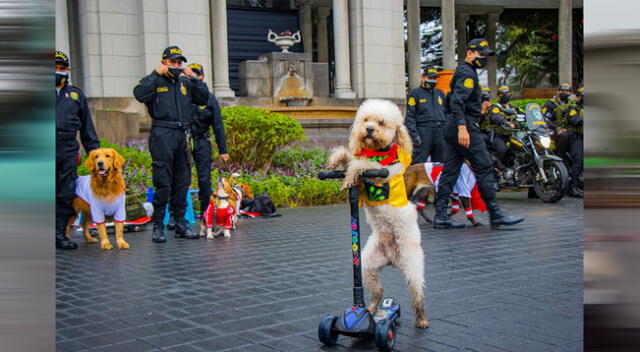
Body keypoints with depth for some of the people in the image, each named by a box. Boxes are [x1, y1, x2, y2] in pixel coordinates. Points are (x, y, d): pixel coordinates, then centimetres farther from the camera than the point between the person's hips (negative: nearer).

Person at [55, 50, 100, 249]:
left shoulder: (76, 95, 18)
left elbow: (87, 128, 20)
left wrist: (94, 151, 14)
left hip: (68, 151, 3)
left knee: (66, 195, 3)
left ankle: (59, 234, 11)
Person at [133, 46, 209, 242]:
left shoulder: (185, 83, 19)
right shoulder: (155, 81, 3)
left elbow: (204, 99, 11)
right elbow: (140, 94, -16)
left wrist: (194, 78, 4)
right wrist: (155, 74, -11)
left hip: (182, 135, 6)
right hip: (162, 135, -6)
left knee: (182, 182, 9)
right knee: (163, 183, -8)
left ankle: (181, 225, 17)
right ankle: (158, 227, -1)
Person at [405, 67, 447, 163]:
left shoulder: (440, 94, 20)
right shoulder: (415, 93, 3)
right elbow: (409, 117, -3)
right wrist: (415, 135, -13)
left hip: (441, 133, 6)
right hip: (423, 133, -6)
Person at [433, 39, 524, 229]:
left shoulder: (462, 71, 23)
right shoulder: (467, 73, -9)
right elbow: (457, 100, -22)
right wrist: (462, 127, -30)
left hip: (451, 127, 11)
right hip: (465, 127, -11)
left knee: (449, 172, 6)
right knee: (484, 168, -7)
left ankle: (441, 216, 5)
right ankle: (495, 214, -5)